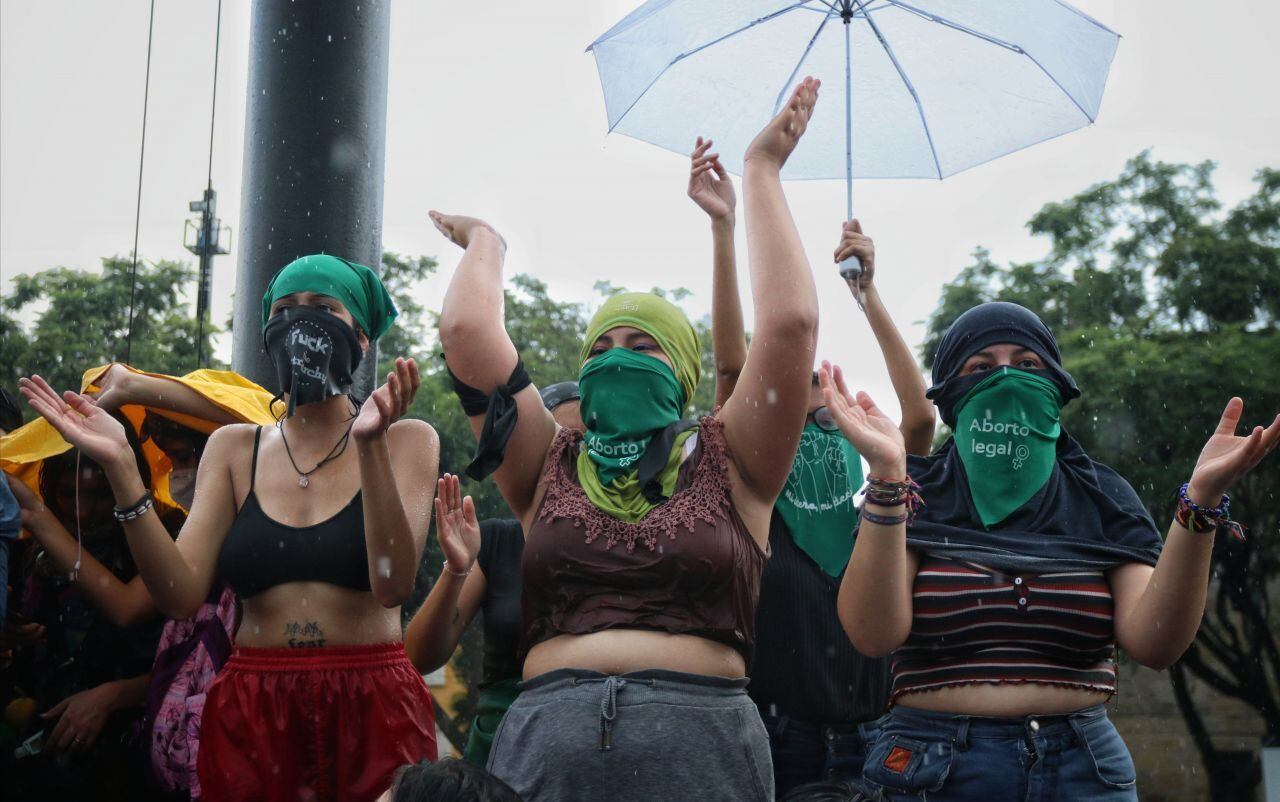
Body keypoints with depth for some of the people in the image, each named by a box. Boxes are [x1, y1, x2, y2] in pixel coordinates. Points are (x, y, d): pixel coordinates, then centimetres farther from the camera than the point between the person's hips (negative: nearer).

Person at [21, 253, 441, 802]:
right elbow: (181, 595, -4)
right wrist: (121, 470, -13)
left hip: (371, 710, -2)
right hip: (249, 711, 2)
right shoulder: (233, 449, 7)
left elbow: (393, 585, -15)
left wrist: (370, 446, -24)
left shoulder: (406, 441, 1)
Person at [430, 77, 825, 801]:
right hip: (547, 735, 2)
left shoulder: (726, 465, 10)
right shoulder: (551, 469, 14)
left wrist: (763, 172, 7)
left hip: (701, 740, -1)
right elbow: (466, 332, 8)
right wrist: (485, 244, 25)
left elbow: (790, 322, 0)